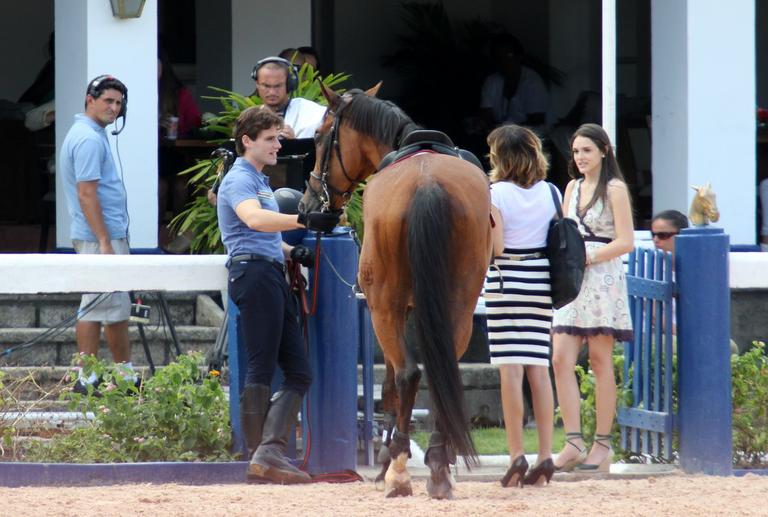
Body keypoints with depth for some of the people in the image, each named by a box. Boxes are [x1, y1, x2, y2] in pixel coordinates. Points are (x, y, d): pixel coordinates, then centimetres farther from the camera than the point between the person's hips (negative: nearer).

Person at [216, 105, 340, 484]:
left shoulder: (260, 181, 25)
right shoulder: (240, 180, -7)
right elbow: (253, 218, -29)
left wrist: (292, 252, 16)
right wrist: (304, 220, -41)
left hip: (272, 275, 10)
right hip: (254, 272, -10)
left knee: (299, 372, 4)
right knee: (262, 369, -10)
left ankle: (269, 453, -3)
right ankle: (262, 457, -9)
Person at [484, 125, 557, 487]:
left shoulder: (496, 193, -8)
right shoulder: (550, 193, 6)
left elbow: (495, 247, -13)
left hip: (506, 282, -4)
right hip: (541, 282, 5)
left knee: (510, 368, -4)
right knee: (539, 369, 6)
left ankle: (516, 454, -10)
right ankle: (545, 456, 2)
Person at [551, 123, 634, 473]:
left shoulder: (614, 189, -2)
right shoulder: (573, 187, 17)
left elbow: (625, 242, -8)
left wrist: (586, 258, -14)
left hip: (602, 277, -6)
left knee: (600, 361, -2)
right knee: (561, 359, -6)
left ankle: (602, 444, 3)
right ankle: (574, 443, -7)